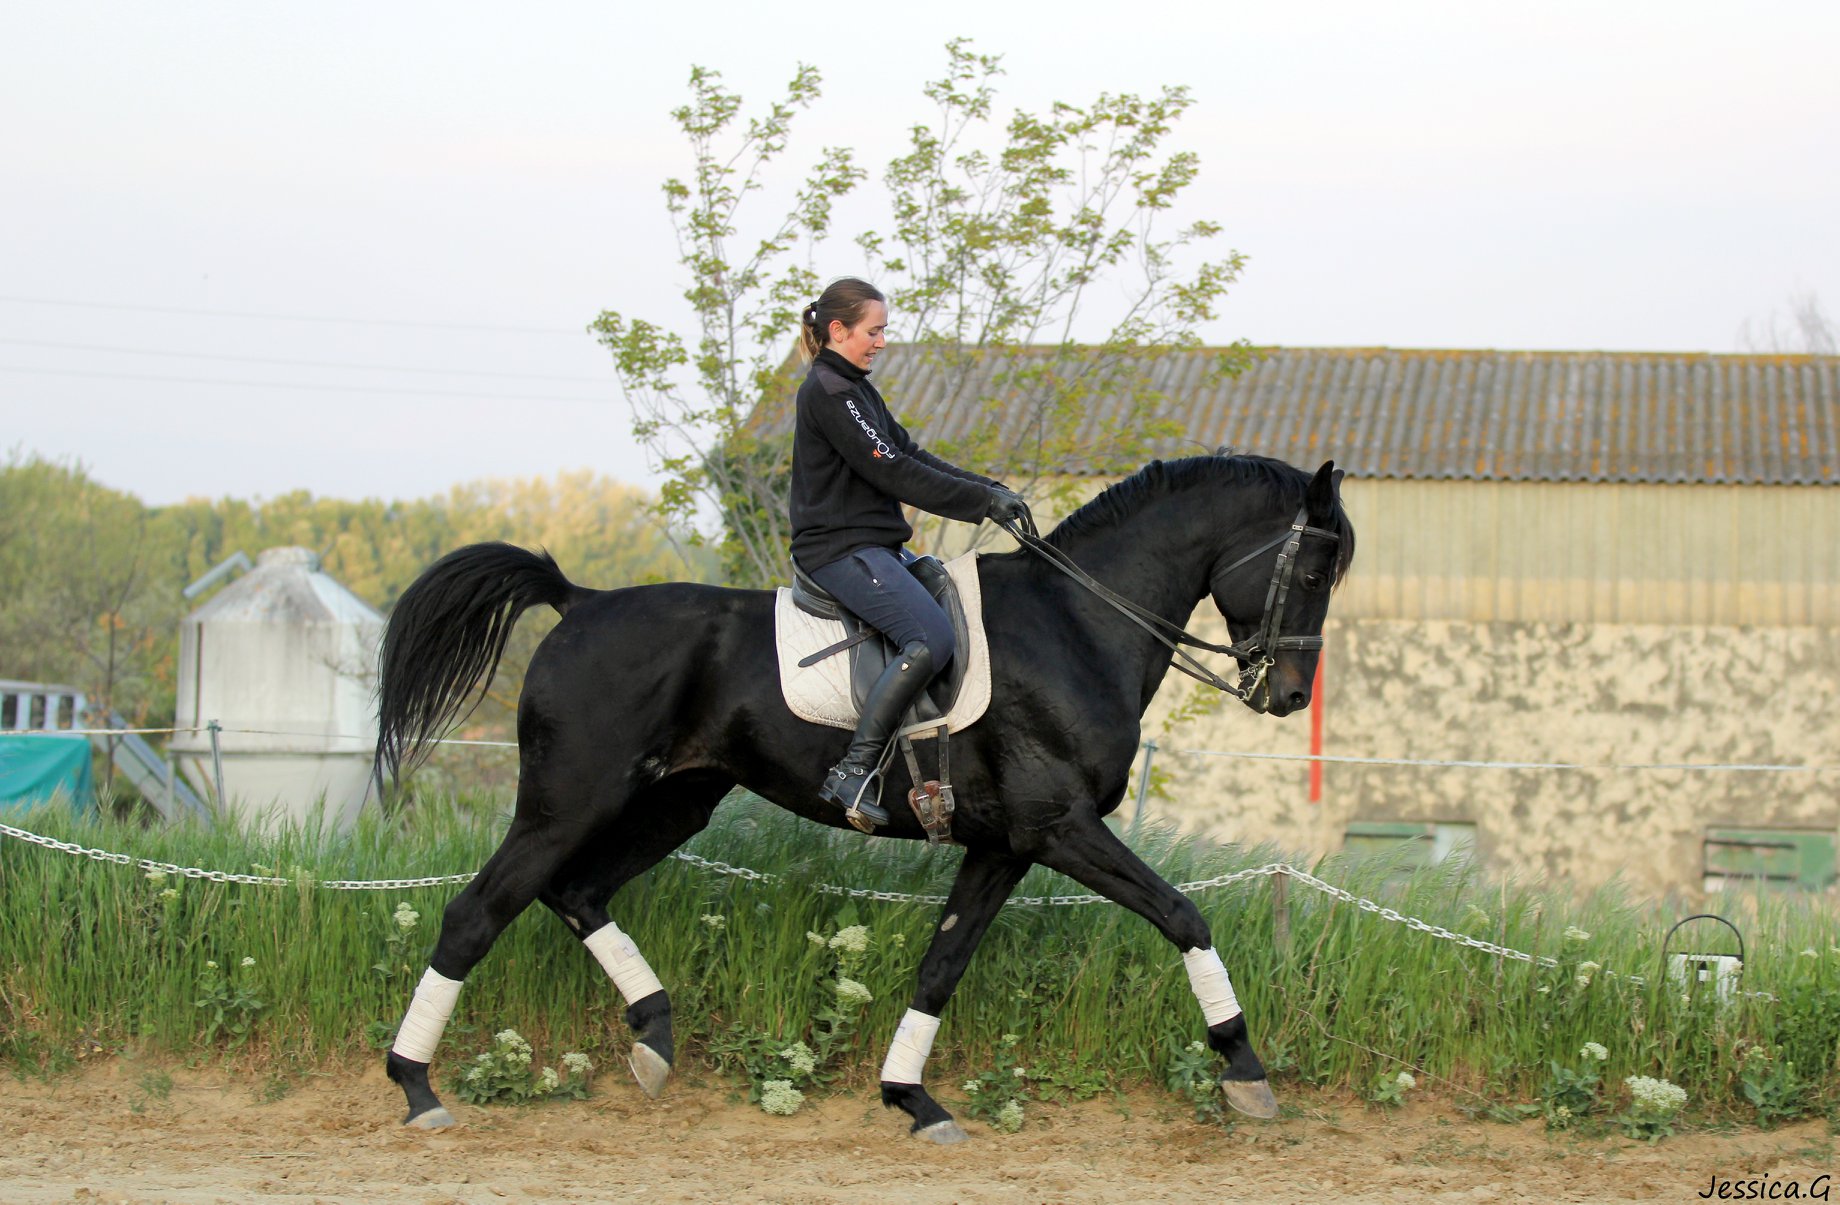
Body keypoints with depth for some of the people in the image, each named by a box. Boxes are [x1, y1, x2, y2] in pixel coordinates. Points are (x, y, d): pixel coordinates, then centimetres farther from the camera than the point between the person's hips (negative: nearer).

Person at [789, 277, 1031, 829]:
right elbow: (892, 473, -18)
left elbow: (911, 453, 16)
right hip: (841, 549, -11)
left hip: (875, 547, 11)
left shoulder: (855, 389, 19)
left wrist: (989, 489, 4)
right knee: (933, 638, -26)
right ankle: (854, 771, -28)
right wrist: (982, 500, -14)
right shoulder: (828, 391, -14)